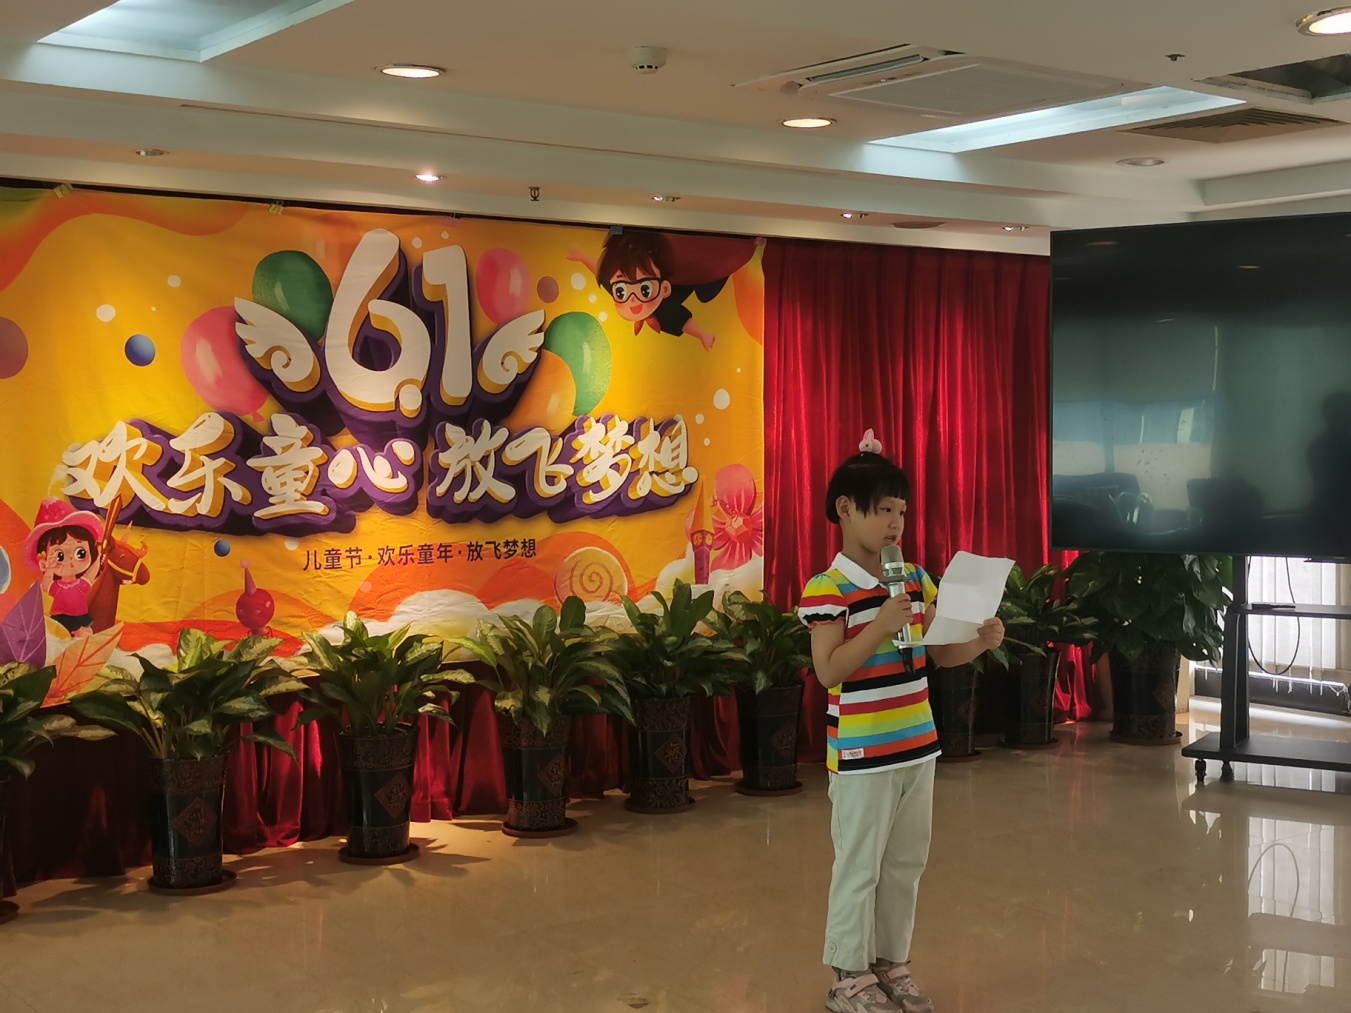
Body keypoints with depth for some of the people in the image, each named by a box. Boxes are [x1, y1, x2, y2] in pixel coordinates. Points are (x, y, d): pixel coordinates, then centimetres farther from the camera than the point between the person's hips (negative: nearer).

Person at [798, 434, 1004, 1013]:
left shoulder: (916, 580, 8)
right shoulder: (827, 590, -14)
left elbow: (940, 653, 11)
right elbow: (828, 671, -20)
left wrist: (981, 642, -8)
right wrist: (881, 626, -28)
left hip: (917, 746, 7)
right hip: (861, 753, -7)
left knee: (905, 863, 15)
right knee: (859, 866, 3)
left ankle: (892, 964, 29)